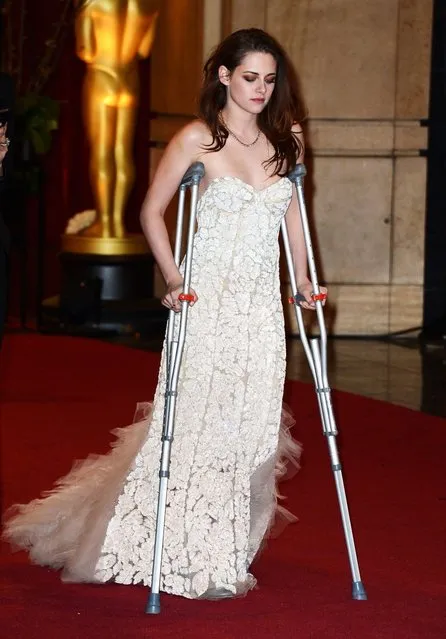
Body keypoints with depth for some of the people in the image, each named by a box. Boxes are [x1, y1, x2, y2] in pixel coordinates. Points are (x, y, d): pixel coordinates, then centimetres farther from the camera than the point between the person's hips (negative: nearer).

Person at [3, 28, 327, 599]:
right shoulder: (199, 138, -4)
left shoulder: (286, 140, 9)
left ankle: (226, 555, 15)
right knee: (195, 422, -6)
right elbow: (152, 212, 1)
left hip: (261, 306, 4)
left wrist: (303, 279, 14)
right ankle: (191, 559, 6)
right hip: (207, 301, -4)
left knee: (251, 431, 3)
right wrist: (173, 280, -8)